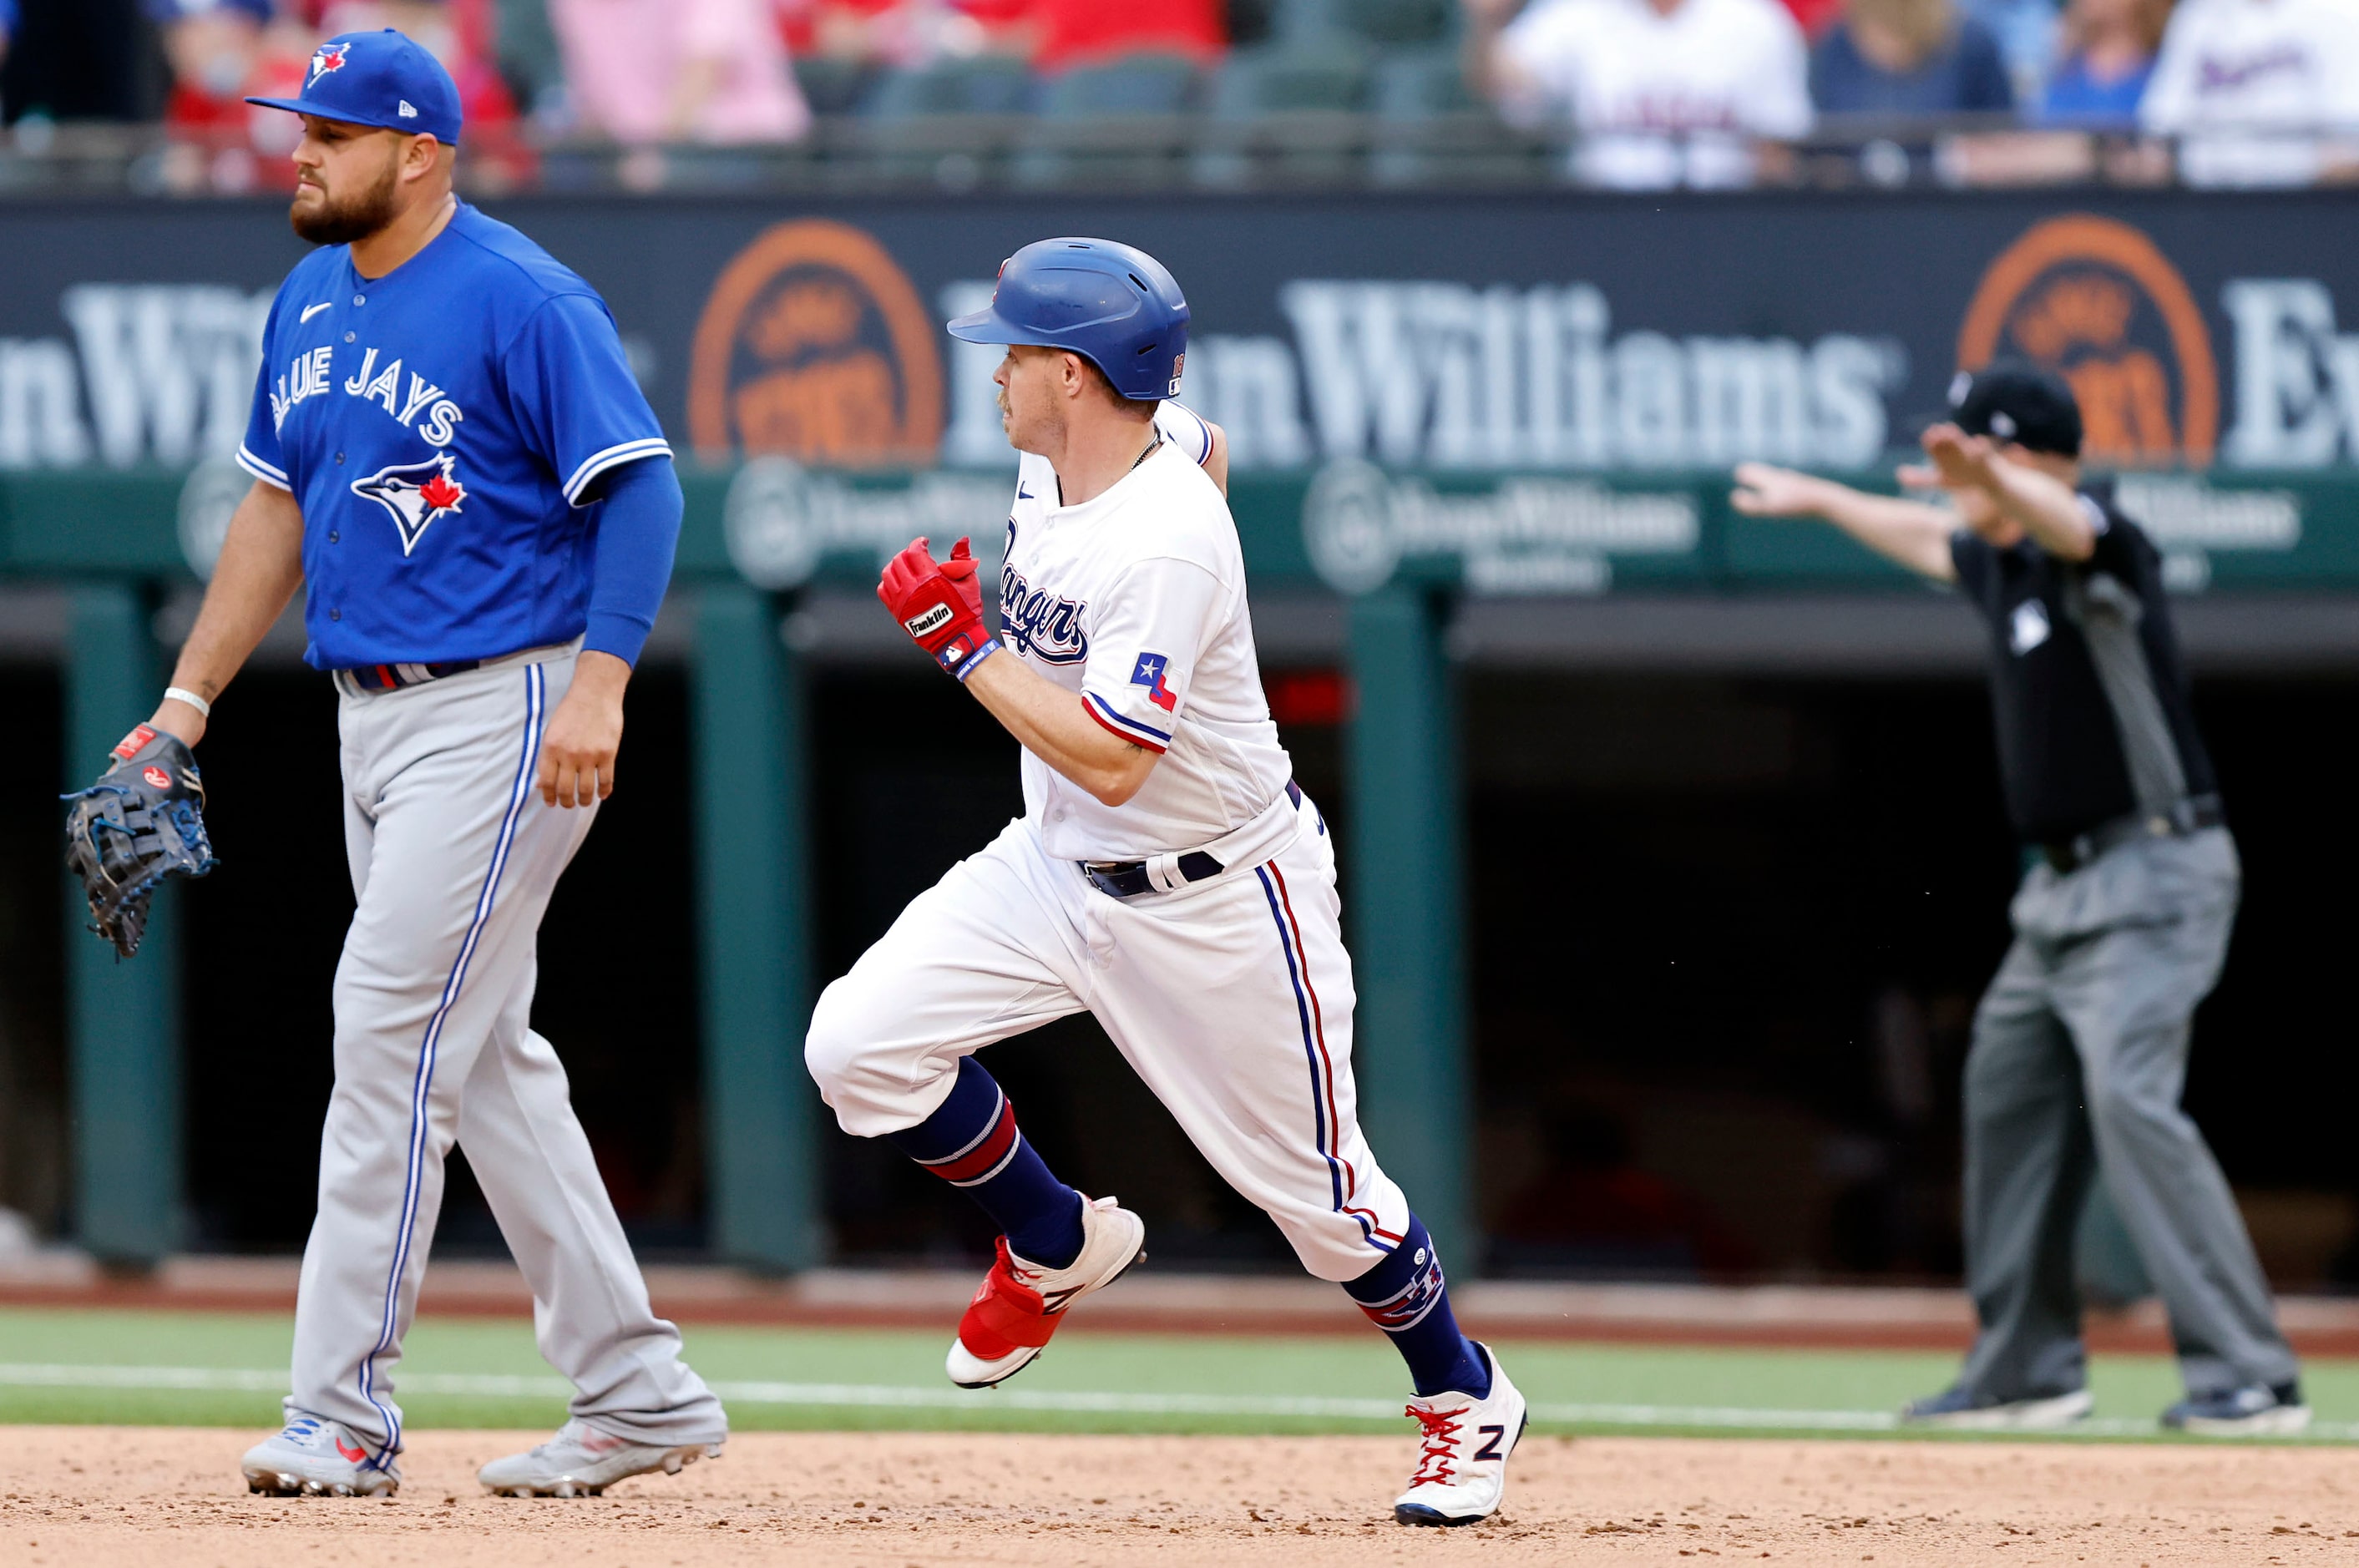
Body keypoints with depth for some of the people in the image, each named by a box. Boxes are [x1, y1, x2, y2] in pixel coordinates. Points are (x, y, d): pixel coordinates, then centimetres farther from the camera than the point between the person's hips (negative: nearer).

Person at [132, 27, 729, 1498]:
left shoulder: (522, 301, -14)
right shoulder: (312, 301, 12)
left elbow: (641, 486, -17)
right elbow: (279, 506, 20)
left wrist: (598, 686, -26)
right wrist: (190, 697, 14)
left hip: (501, 705, -9)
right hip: (374, 715, 9)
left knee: (392, 1030, -12)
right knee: (485, 1053, 10)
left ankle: (345, 1414, -10)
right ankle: (640, 1391, 16)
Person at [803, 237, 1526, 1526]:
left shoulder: (1164, 550, -31)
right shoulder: (1052, 462, -5)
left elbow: (1111, 764, -34)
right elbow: (1198, 442, 19)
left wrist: (966, 645, -28)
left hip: (1214, 899, -8)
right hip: (1060, 864, 8)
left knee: (1313, 1189, 4)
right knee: (859, 1045, -9)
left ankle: (1464, 1400, 30)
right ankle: (1059, 1247, 14)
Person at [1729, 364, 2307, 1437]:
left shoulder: (2098, 546, -14)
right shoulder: (1998, 562, 13)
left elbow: (2065, 519, -40)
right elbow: (1930, 540, 37)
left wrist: (1992, 482, -61)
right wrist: (1821, 500, 51)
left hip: (2153, 875, -10)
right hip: (2064, 887, 10)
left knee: (2129, 1096, -22)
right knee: (2007, 1097, 13)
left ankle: (2250, 1377, -26)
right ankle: (2027, 1368, 25)